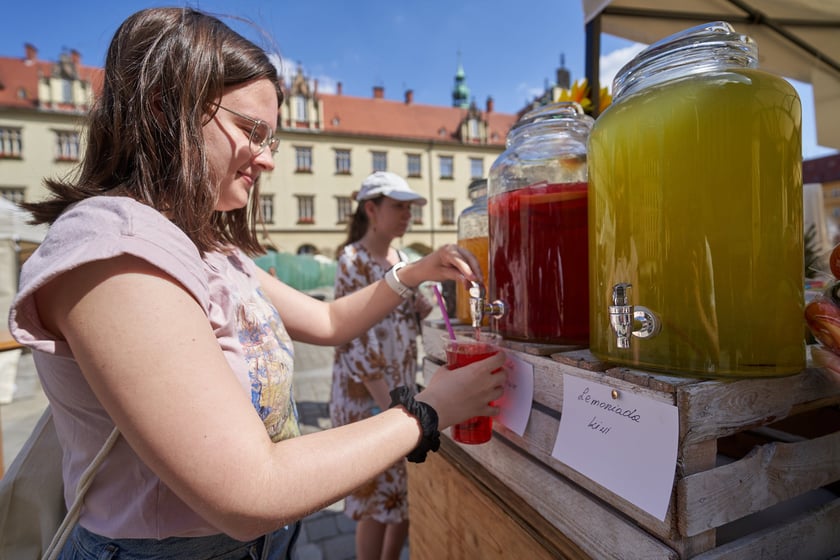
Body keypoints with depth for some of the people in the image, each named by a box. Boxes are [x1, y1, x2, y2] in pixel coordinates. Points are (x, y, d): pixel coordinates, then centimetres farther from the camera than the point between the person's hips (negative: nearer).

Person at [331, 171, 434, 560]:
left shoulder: (399, 259, 9)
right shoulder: (353, 261, -14)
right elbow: (354, 340, -18)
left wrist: (418, 311, -5)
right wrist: (390, 405, -20)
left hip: (403, 388, 8)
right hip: (367, 394, -7)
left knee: (408, 490, 17)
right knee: (380, 496, 5)